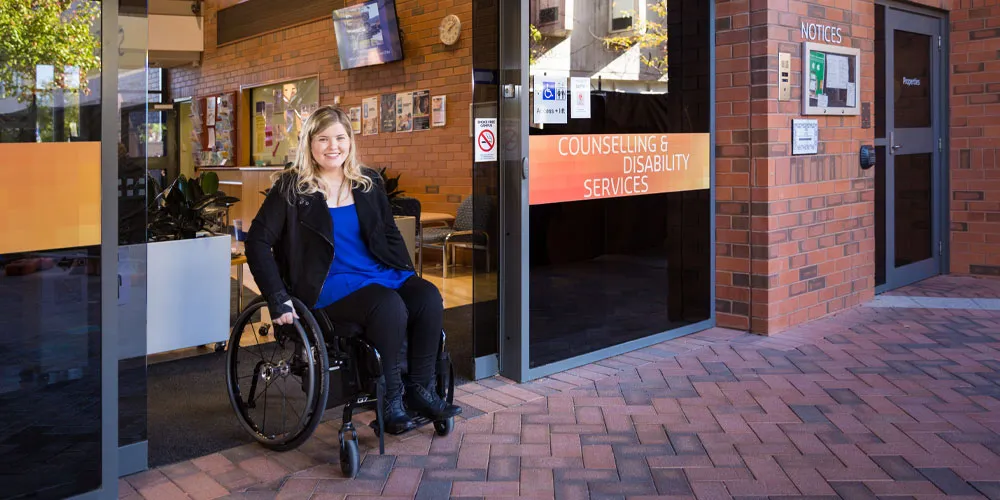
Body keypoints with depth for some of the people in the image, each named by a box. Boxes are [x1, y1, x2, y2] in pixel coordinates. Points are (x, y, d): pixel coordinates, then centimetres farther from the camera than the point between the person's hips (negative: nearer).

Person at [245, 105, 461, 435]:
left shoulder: (369, 182, 13)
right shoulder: (291, 188, -1)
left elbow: (390, 234, 20)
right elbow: (258, 242, -6)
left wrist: (410, 276, 7)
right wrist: (278, 299, -14)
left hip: (380, 272, 5)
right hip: (329, 286, -5)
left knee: (428, 296, -22)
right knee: (389, 306, -32)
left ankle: (420, 389, -9)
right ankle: (390, 397, -14)